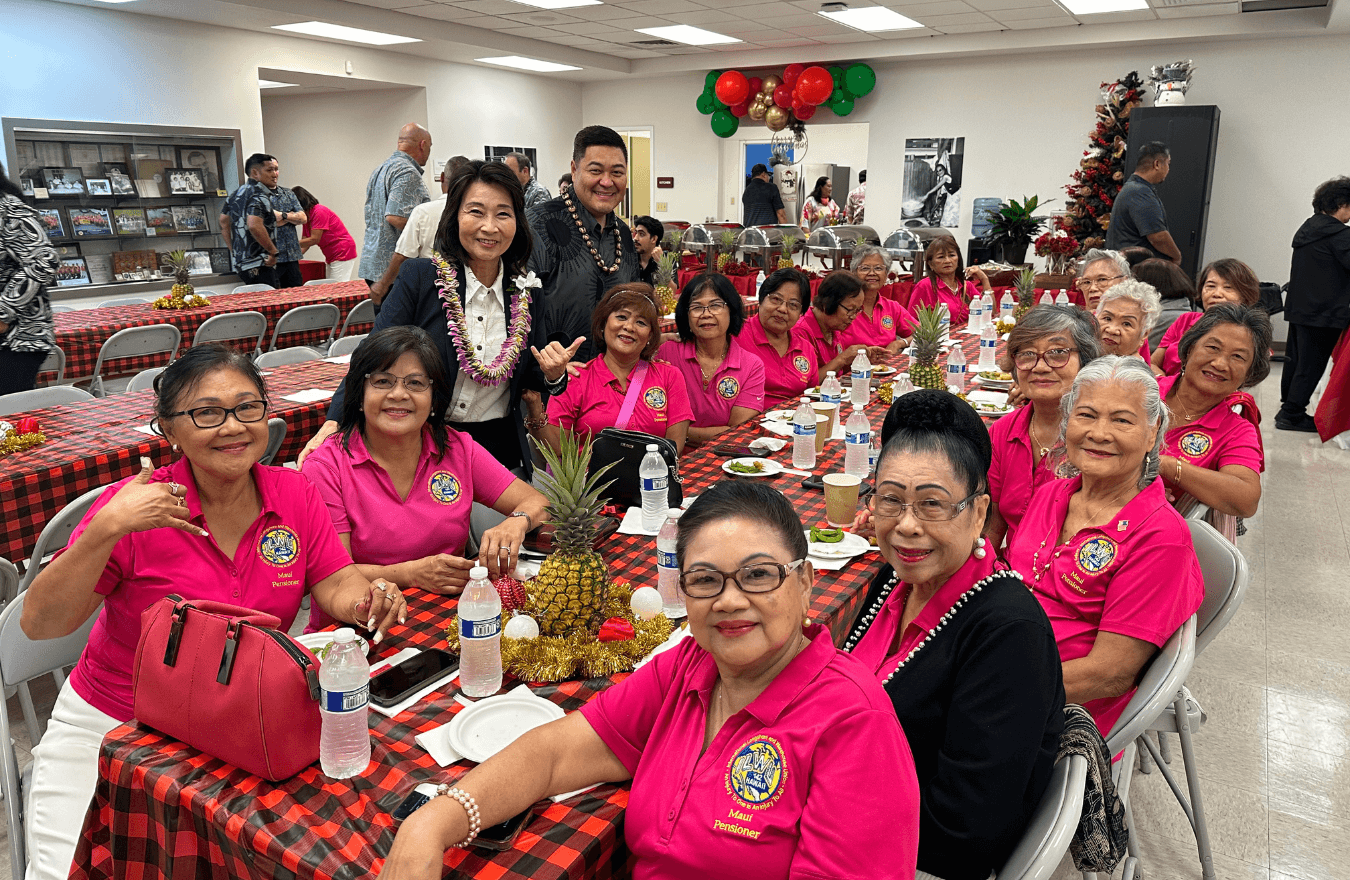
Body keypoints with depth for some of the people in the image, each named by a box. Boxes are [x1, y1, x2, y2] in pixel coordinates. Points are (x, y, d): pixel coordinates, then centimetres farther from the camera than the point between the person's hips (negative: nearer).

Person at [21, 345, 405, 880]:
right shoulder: (136, 507, -19)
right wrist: (107, 529, -33)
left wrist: (366, 600, -28)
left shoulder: (295, 495, -8)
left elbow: (336, 584, -5)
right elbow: (40, 624, -20)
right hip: (109, 730, -2)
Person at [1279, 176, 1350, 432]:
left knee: (1295, 360, 15)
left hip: (1299, 308, 9)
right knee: (1311, 364, -3)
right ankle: (1292, 414, -1)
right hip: (1323, 313, -9)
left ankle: (1288, 409, 23)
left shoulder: (1308, 228, 14)